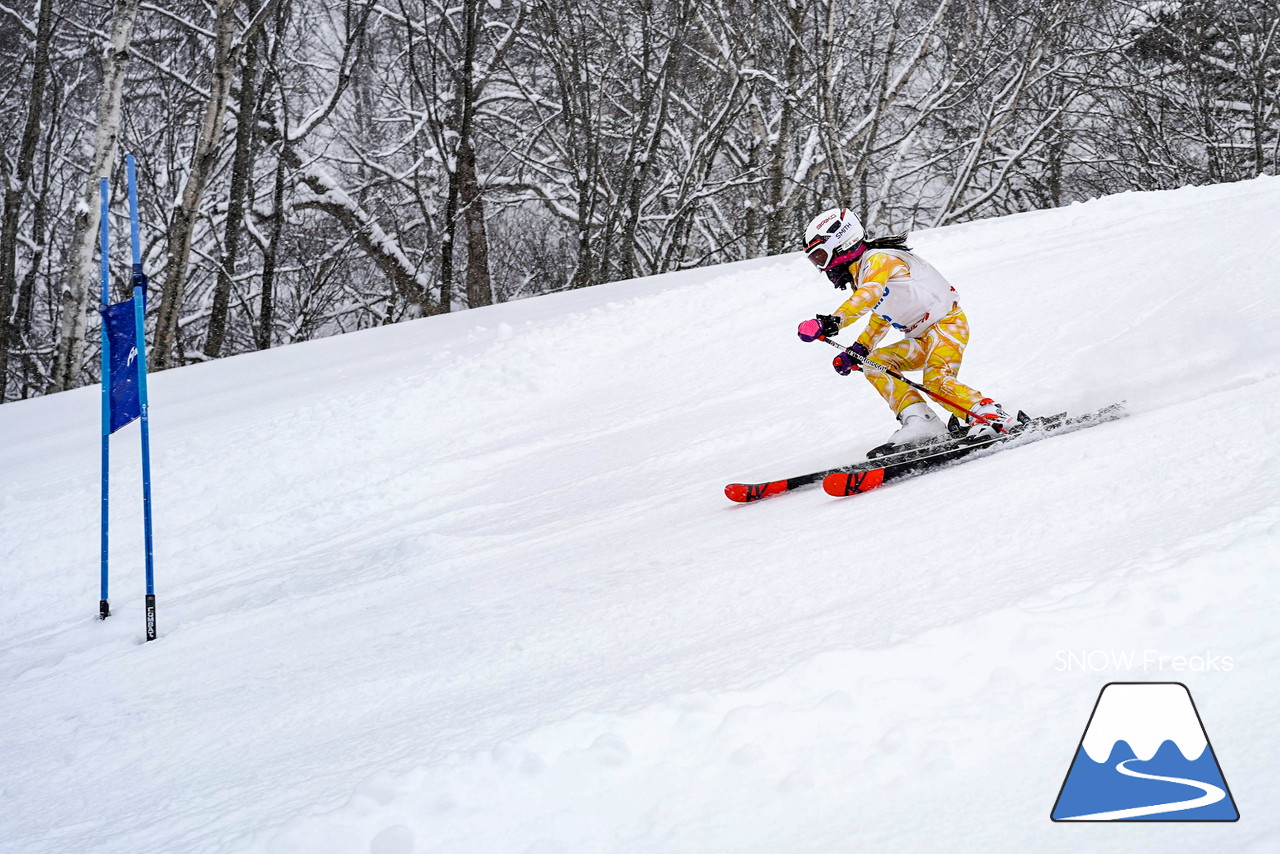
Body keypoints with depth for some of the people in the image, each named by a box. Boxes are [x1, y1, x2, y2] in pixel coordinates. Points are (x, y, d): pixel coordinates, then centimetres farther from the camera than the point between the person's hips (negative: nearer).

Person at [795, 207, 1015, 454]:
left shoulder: (877, 259, -16)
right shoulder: (860, 278, 13)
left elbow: (869, 295, -37)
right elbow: (880, 318, 25)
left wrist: (832, 322, -49)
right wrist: (858, 351, 10)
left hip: (948, 322, -10)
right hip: (921, 338, 10)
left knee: (936, 382, -30)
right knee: (873, 365, -5)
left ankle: (992, 417, -22)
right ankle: (920, 423, -16)